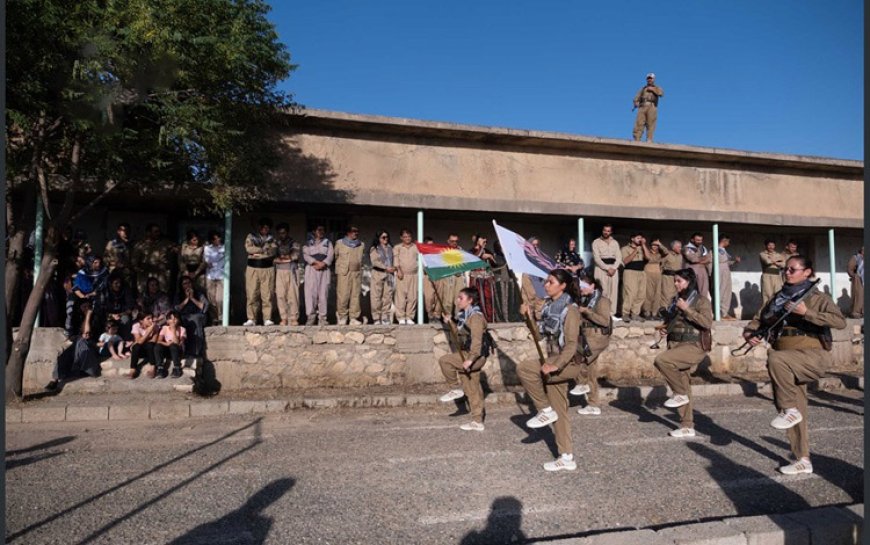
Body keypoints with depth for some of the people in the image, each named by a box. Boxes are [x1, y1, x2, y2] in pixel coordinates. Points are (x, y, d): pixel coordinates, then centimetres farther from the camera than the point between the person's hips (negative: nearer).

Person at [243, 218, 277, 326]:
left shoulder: (271, 238, 15)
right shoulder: (251, 236, 11)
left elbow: (272, 251, -1)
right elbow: (248, 248, -6)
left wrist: (256, 251, -8)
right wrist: (264, 249, -5)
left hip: (268, 268, 1)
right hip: (253, 268, -1)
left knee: (267, 295, -5)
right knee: (252, 294, -4)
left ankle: (267, 319, -2)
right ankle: (251, 319, 0)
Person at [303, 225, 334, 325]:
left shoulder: (328, 243, 17)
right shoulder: (308, 243, 15)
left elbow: (330, 255, 3)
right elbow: (305, 255, 0)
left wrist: (322, 264, -13)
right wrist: (316, 262, -13)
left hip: (324, 270, 1)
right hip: (311, 269, -1)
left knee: (323, 293, -4)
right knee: (311, 293, -8)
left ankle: (322, 318, -2)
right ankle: (311, 317, -5)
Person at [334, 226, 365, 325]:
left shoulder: (362, 245, 16)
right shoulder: (340, 243, 8)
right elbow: (336, 257, 14)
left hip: (357, 273, 3)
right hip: (343, 273, -3)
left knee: (356, 295, -1)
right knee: (343, 295, -8)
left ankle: (354, 318, 4)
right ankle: (342, 317, 2)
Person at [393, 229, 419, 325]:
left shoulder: (416, 247, 16)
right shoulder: (397, 247, 13)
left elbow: (420, 259, 8)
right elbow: (396, 259, 1)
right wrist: (398, 270, -14)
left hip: (414, 275, 2)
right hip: (402, 275, -2)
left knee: (412, 297, -2)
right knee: (401, 296, -7)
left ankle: (409, 317, 4)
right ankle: (401, 317, -3)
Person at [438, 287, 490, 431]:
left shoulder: (476, 316, -16)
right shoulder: (464, 315, 14)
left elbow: (477, 339, -25)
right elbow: (460, 333, 28)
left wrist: (470, 359, -32)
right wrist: (451, 321, 16)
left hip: (476, 356, -10)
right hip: (468, 356, 10)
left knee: (445, 360, -20)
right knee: (472, 389, 12)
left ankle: (456, 389, -3)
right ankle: (477, 422, 20)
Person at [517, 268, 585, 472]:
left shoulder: (570, 310, -16)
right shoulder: (549, 306, 8)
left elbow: (572, 344, -22)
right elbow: (540, 331, 16)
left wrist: (556, 365, -32)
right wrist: (528, 316, 1)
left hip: (568, 363, -8)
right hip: (554, 363, 8)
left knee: (524, 368, -25)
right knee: (559, 412, 11)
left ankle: (545, 411, -7)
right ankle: (567, 458, 21)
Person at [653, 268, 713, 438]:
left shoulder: (701, 300, -5)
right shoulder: (676, 300, 15)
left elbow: (707, 323, -20)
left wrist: (687, 309, -21)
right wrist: (664, 328, 9)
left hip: (693, 346, -7)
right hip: (675, 345, 7)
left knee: (661, 360, -29)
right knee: (683, 387, 8)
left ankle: (680, 394, -10)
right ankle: (687, 427, 16)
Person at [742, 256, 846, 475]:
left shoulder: (817, 297, -2)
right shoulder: (778, 298, 13)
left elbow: (840, 321, -16)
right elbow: (758, 319, 20)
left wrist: (807, 312, -25)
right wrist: (749, 333, -1)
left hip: (812, 354, -6)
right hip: (788, 362, 6)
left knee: (776, 359, -35)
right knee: (796, 412, 7)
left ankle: (789, 410, -19)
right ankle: (803, 461, 18)